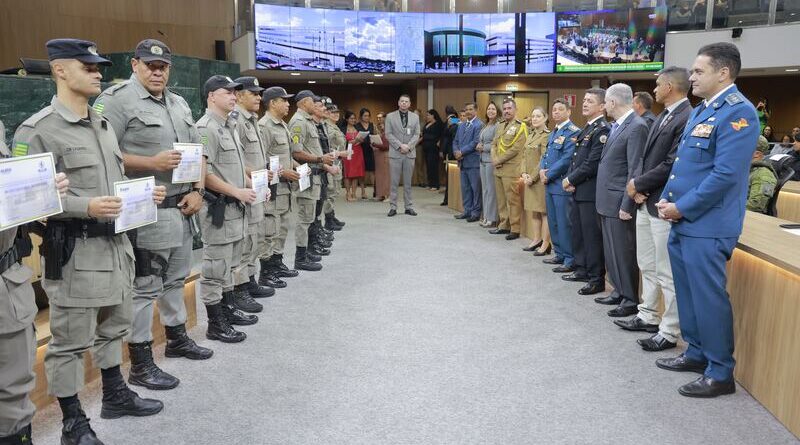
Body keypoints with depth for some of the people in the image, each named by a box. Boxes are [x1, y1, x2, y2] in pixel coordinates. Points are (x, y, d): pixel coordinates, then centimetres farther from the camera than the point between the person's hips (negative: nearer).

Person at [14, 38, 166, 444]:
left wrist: (143, 193, 2)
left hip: (116, 243, 8)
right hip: (74, 251, -8)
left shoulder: (103, 125, 13)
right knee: (70, 340, 5)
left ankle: (115, 395, 38)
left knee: (113, 327, 20)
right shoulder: (38, 130, -12)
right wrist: (85, 207, -25)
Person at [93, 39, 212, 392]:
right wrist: (151, 164, -23)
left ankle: (177, 338, 37)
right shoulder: (117, 100, -9)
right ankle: (140, 365, 10)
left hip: (181, 209, 8)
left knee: (175, 279, 20)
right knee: (144, 288, -1)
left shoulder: (179, 104, 15)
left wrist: (197, 191, 3)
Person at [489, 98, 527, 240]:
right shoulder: (500, 125, 17)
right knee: (501, 199, 12)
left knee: (512, 199, -5)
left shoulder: (520, 126, -6)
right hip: (498, 168, 7)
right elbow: (494, 144, 17)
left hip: (510, 169, -7)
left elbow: (515, 148, -13)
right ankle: (503, 225, 22)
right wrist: (494, 159, -1)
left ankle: (515, 229, 0)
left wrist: (500, 160, -11)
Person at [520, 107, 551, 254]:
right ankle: (536, 240, 23)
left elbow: (544, 160, -16)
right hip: (529, 179, 8)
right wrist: (524, 173, -1)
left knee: (544, 212, -2)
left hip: (540, 179, -8)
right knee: (534, 211, 13)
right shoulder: (530, 135, 14)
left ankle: (545, 244, 3)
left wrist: (533, 177, -15)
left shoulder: (547, 136, -11)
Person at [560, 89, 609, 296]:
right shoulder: (586, 129, 17)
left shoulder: (602, 130, -13)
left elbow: (592, 164, -19)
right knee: (578, 232, 17)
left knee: (592, 235, -3)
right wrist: (569, 179, 2)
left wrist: (571, 180, -10)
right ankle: (582, 269, 29)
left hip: (590, 191, -9)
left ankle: (597, 279, 5)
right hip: (577, 191, 9)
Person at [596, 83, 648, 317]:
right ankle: (619, 291, 30)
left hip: (619, 202, -9)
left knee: (624, 252, 0)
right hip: (607, 201, 9)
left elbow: (635, 171, -18)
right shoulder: (616, 126, 13)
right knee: (611, 251, 17)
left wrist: (626, 205, -18)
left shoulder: (637, 127, -15)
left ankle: (631, 300, 11)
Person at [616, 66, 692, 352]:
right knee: (647, 265, 19)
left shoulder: (688, 119, -16)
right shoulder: (662, 118, 14)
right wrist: (636, 183, -2)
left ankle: (668, 333, 10)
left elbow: (671, 165, -22)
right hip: (645, 201, 10)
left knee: (667, 273, -1)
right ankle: (648, 317, 33)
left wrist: (638, 184, -11)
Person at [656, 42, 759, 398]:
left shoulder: (738, 112, -14)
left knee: (708, 297, -1)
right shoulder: (700, 111, 15)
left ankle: (721, 372, 12)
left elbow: (725, 174, -21)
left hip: (706, 225, -9)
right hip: (683, 221, 9)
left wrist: (682, 207, -16)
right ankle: (696, 353, 32)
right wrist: (668, 199, 6)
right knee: (687, 293, 17)